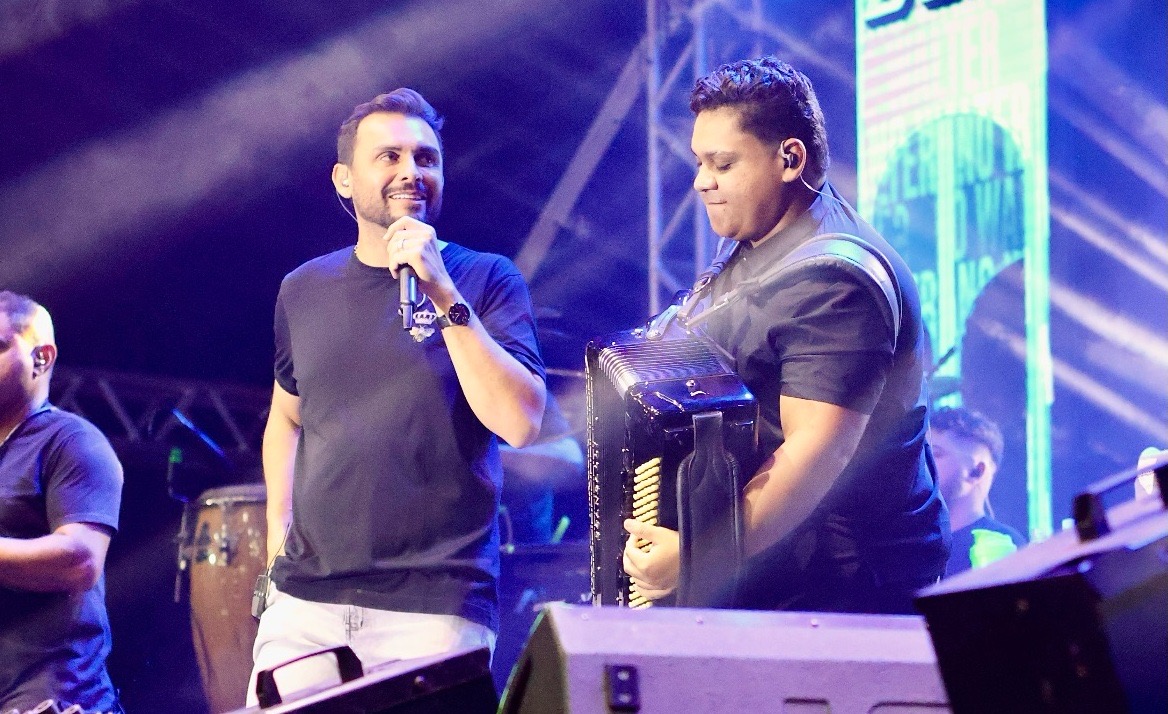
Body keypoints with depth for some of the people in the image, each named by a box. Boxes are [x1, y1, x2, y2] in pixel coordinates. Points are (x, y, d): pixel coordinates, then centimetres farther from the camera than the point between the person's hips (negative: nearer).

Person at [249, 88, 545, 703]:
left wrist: (443, 296, -16)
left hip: (435, 611, -3)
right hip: (306, 601, 3)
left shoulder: (487, 280, 0)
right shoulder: (306, 290, 11)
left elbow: (520, 422, -12)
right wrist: (278, 537, 13)